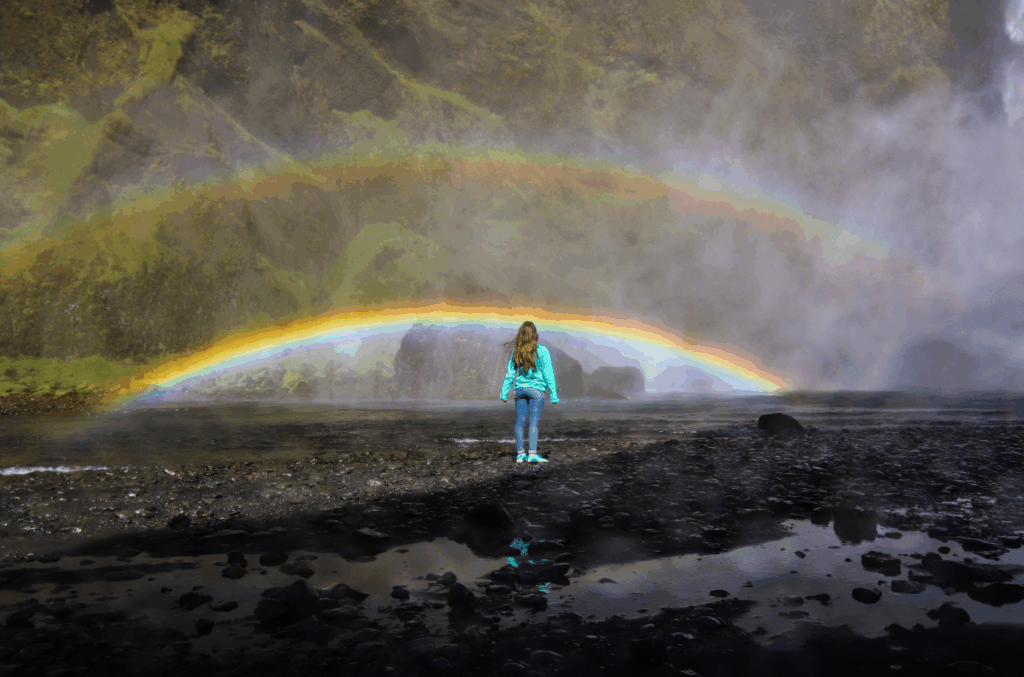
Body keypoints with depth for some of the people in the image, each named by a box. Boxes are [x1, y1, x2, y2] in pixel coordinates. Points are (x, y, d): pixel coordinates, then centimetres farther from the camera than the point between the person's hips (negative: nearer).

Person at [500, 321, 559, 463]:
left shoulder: (516, 352, 2)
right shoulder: (542, 351, -9)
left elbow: (510, 374, 7)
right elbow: (548, 374, -8)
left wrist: (504, 393, 15)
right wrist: (554, 394, -3)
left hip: (520, 388, 4)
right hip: (536, 389, -4)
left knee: (520, 421, 8)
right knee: (534, 421, -3)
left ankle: (520, 453, 10)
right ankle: (532, 454, -7)